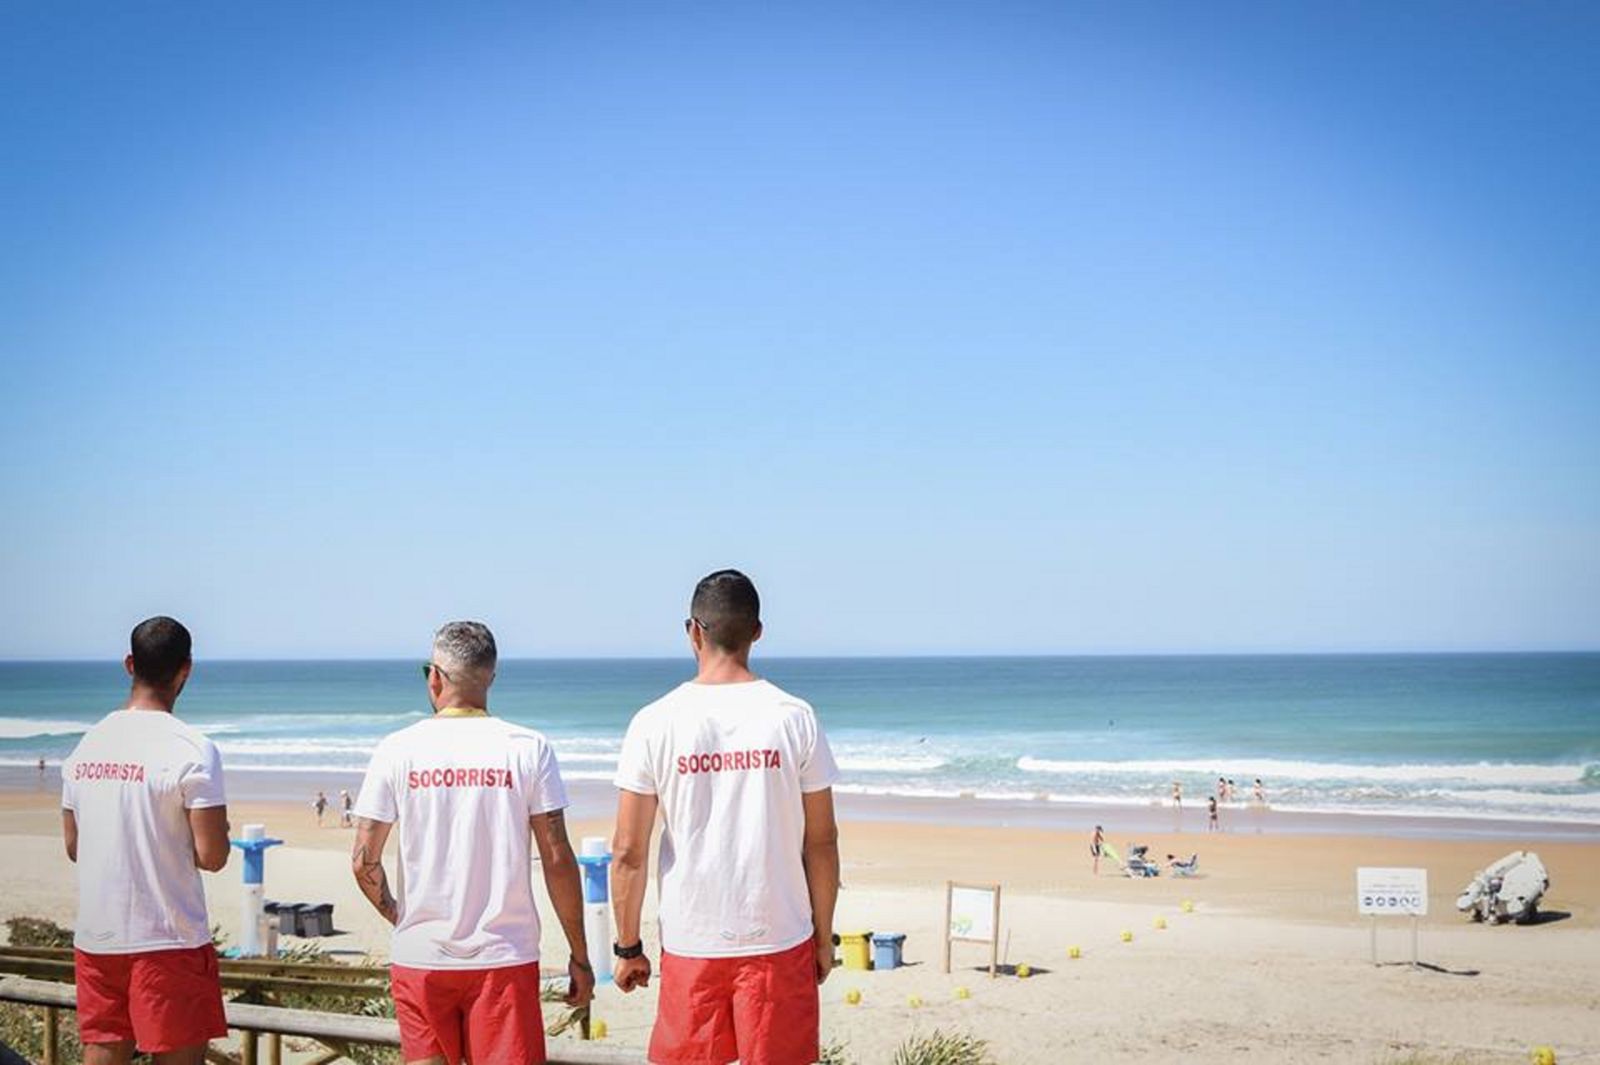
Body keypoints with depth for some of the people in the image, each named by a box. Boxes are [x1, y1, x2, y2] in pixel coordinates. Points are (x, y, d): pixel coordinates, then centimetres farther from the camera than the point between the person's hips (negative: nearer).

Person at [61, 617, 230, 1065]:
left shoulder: (87, 745, 6)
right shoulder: (192, 750, -13)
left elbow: (73, 847, 14)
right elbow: (211, 856, -15)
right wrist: (220, 831, 6)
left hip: (94, 938, 6)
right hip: (168, 942, -6)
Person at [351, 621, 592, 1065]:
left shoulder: (397, 750, -1)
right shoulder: (528, 749, -4)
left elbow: (364, 863, -1)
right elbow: (557, 860, -5)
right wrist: (579, 956, 3)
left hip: (419, 958, 1)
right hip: (505, 957, -1)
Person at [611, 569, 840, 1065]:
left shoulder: (655, 723, -4)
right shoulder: (793, 717, -4)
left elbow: (628, 853, -3)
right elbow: (821, 842, 0)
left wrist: (628, 947, 7)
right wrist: (824, 936, 11)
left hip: (690, 942, 0)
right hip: (780, 939, 0)